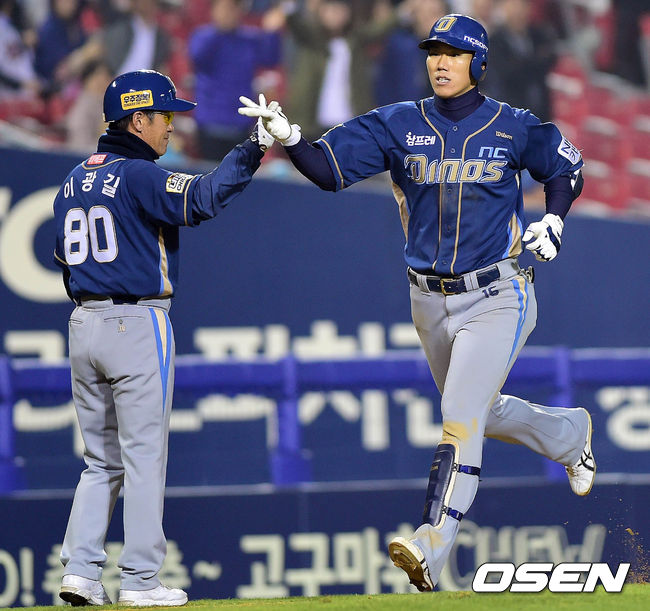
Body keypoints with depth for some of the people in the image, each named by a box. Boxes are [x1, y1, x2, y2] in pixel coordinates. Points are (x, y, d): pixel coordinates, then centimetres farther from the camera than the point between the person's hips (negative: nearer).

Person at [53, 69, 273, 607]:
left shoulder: (75, 181, 13)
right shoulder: (138, 175, -12)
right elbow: (202, 199, -27)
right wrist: (252, 150, -23)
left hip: (84, 322, 8)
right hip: (138, 323, -8)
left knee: (101, 460, 12)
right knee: (144, 456, -2)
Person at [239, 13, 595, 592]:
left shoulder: (513, 128, -4)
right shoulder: (398, 126, -2)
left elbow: (566, 168, 12)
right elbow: (330, 168, -12)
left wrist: (552, 221, -5)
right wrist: (288, 136, -31)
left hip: (497, 299, -4)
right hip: (430, 301, 5)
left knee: (461, 419, -16)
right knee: (481, 413, 21)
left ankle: (431, 550, -22)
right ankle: (569, 433, 51)